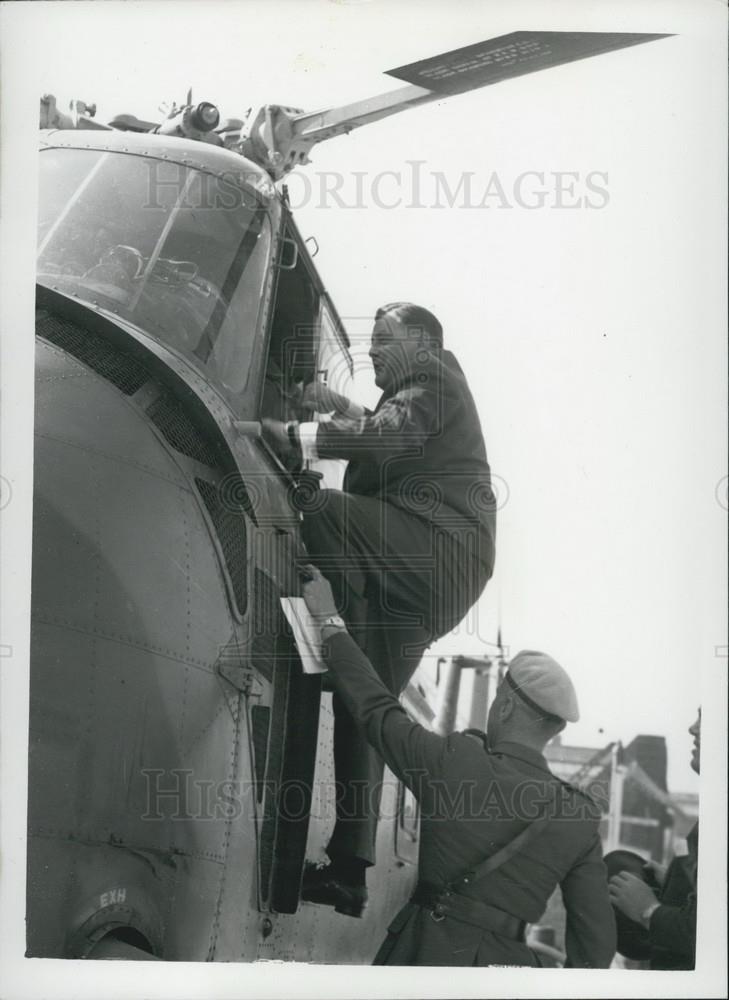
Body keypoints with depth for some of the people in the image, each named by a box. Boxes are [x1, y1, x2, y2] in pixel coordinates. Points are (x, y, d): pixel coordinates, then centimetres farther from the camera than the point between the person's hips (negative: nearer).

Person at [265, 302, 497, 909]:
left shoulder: (434, 376, 1)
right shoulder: (420, 388, 30)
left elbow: (385, 436, -16)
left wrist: (291, 434, -20)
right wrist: (342, 408, 18)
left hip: (440, 555, -9)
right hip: (420, 574, 9)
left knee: (326, 511, -28)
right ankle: (350, 867, 5)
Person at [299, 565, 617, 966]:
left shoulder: (455, 763, -9)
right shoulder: (580, 819, 1)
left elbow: (376, 709, 3)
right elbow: (596, 937, 5)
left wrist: (329, 621, 14)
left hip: (428, 952, -3)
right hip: (507, 962, 3)